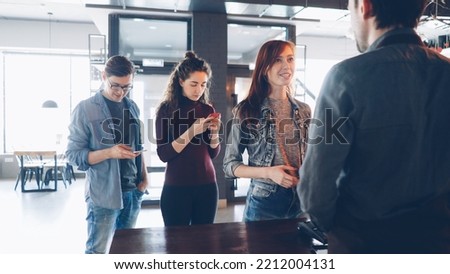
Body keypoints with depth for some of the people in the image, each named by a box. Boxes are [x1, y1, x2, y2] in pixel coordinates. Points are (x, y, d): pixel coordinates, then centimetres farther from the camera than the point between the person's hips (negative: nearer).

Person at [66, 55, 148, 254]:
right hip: (103, 195, -5)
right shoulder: (85, 109, -8)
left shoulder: (132, 107, 8)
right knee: (97, 252, 3)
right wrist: (109, 152, -25)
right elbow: (73, 154, -10)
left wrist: (144, 176, 3)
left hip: (133, 192, 5)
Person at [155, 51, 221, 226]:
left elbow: (213, 154, 8)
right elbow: (163, 154, -12)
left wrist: (214, 132, -10)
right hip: (176, 188, -3)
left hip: (207, 186, 3)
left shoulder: (208, 110, 4)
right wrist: (191, 131, -20)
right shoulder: (167, 109, -5)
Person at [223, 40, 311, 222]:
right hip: (264, 201, -4)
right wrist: (268, 172, -19)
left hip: (301, 199, 4)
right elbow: (230, 165, -7)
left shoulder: (304, 110, 4)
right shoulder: (246, 111, -8)